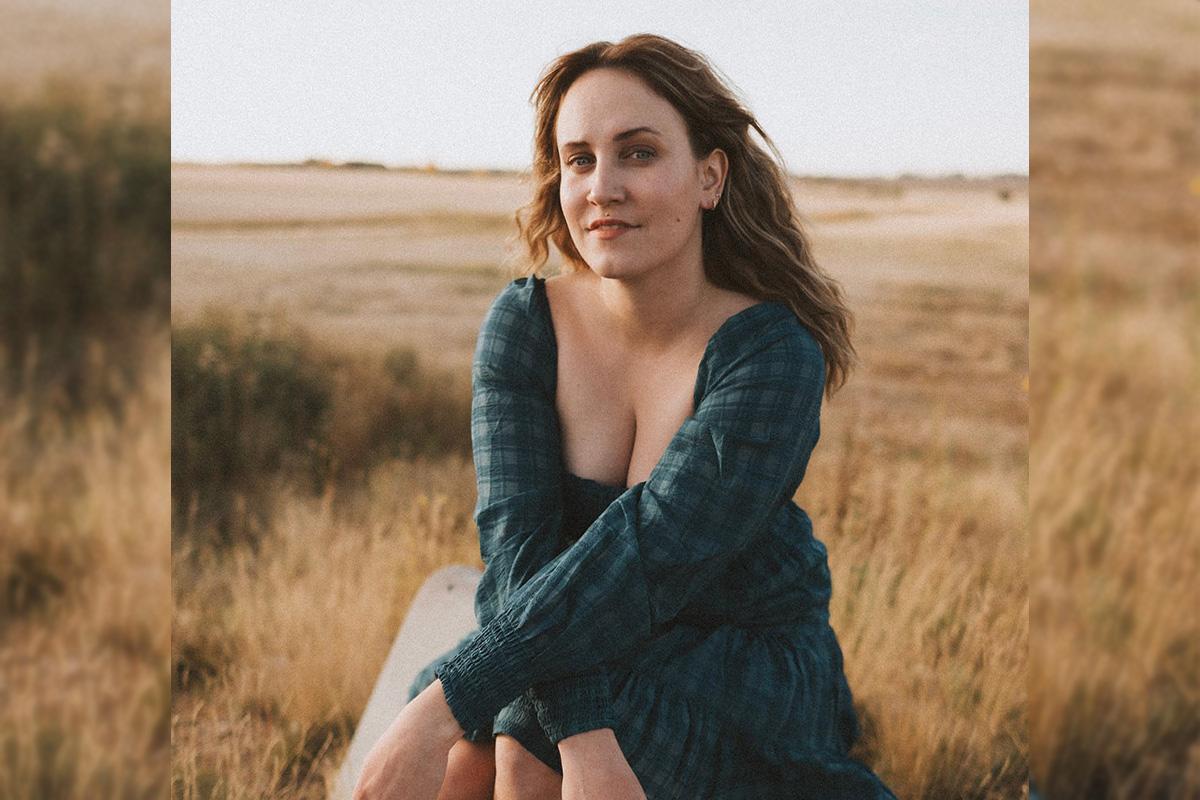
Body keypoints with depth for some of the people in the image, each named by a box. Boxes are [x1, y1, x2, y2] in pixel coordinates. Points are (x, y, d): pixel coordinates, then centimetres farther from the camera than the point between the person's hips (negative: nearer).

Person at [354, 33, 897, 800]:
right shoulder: (523, 324, -7)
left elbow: (644, 556, -27)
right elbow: (516, 543, -17)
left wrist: (446, 704, -34)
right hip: (592, 650, 3)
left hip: (752, 660, -3)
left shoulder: (772, 354, -18)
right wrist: (583, 734, -32)